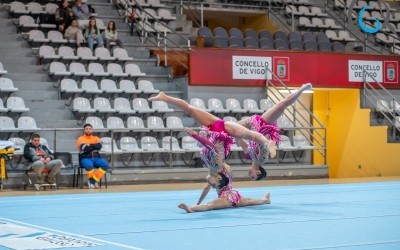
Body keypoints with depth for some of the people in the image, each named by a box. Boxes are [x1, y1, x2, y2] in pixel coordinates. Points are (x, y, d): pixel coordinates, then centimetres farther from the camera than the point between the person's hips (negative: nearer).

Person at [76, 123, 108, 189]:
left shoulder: (96, 138, 16)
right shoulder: (81, 139, 4)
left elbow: (99, 146, -6)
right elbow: (85, 148, -14)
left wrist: (90, 145, -8)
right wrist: (94, 147, -2)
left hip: (96, 158, 4)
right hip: (85, 158, -4)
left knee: (105, 165, -26)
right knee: (89, 165, -40)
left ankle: (93, 180, -15)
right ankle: (94, 180, -14)